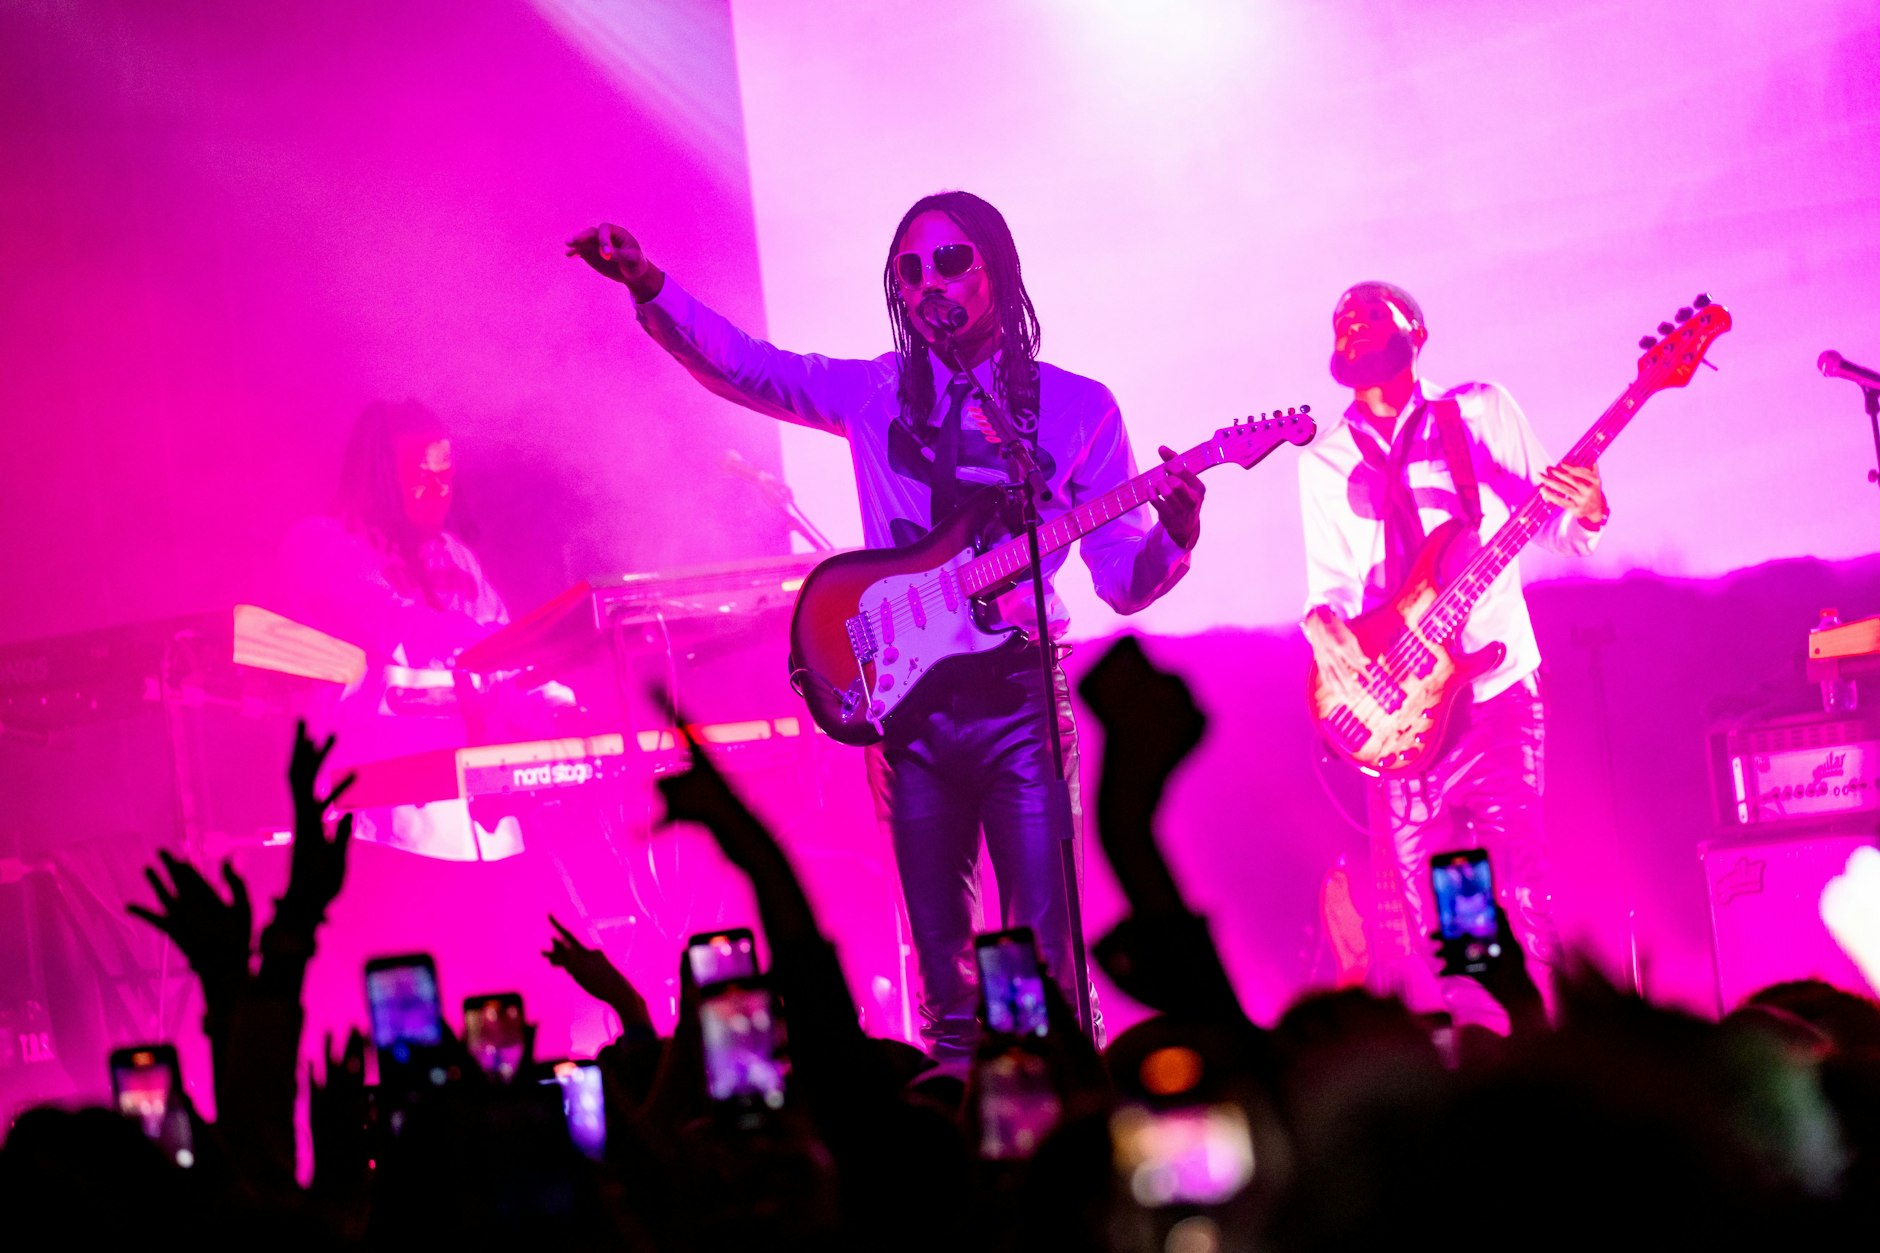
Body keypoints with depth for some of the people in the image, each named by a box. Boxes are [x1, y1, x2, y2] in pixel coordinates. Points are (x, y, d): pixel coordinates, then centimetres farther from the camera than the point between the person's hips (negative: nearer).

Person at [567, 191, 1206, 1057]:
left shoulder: (1078, 408, 4)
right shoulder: (875, 393, 10)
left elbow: (1124, 582, 1)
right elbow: (737, 362, 0)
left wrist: (1175, 537, -21)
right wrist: (647, 285, -16)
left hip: (1019, 698, -2)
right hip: (907, 701, 2)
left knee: (1047, 959, -7)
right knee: (942, 970, 6)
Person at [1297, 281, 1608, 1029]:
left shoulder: (1483, 414, 4)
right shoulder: (1325, 462, 10)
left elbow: (1553, 528, 5)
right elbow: (1329, 576, 9)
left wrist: (1584, 514, -17)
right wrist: (1322, 623, -13)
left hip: (1495, 682, -2)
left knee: (1519, 866, -7)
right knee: (1404, 877, -1)